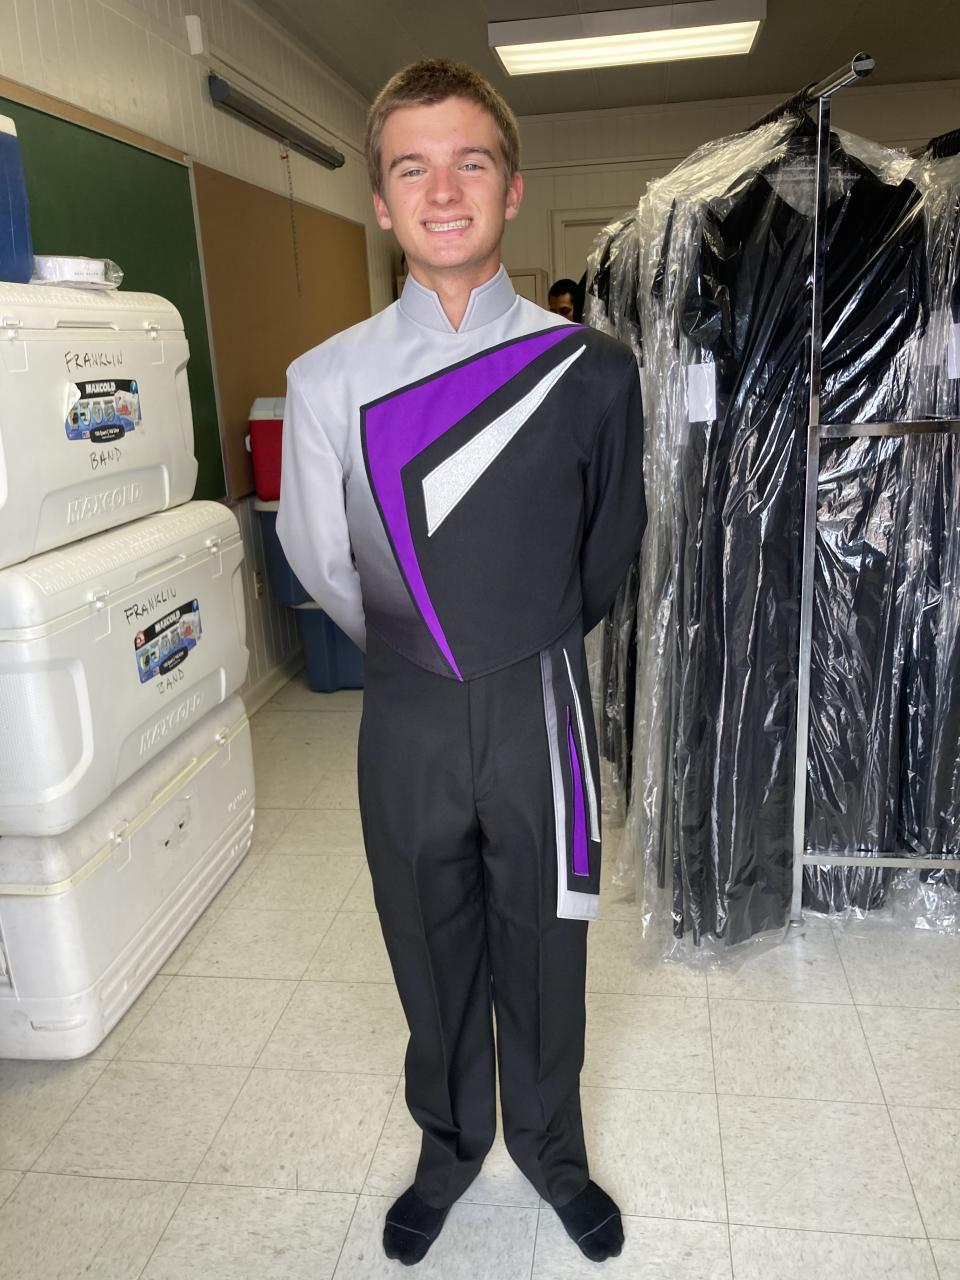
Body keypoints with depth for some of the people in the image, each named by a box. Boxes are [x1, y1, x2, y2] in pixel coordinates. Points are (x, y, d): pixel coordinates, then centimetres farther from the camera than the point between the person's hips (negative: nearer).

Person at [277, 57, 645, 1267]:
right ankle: (449, 1150, 48)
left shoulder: (590, 370, -7)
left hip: (540, 710, 0)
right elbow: (319, 561, 6)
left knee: (542, 953, 17)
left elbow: (610, 546, 7)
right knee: (432, 957, 19)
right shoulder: (326, 380, -5)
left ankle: (550, 1152, 46)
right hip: (407, 719, 1)